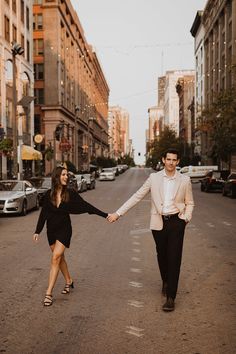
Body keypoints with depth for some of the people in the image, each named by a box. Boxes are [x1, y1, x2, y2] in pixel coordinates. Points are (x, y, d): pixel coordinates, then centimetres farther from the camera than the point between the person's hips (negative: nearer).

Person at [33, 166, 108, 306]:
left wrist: (105, 215, -10)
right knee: (60, 257, 14)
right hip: (51, 230, 3)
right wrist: (37, 231, 2)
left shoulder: (70, 193, -8)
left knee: (56, 258, -13)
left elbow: (86, 205, -7)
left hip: (64, 229, -3)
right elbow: (43, 213, 4)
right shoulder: (49, 194, -2)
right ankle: (69, 282, 35)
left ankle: (49, 293, -11)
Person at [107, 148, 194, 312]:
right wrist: (118, 213, -4)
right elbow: (136, 197, 0)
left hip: (176, 222, -1)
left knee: (174, 259, -4)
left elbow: (189, 203, 10)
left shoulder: (185, 180, -1)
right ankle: (166, 282, 43)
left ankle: (171, 297, 3)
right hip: (159, 222, 1)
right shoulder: (154, 178, -1)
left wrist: (186, 218, -8)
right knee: (162, 256, 15)